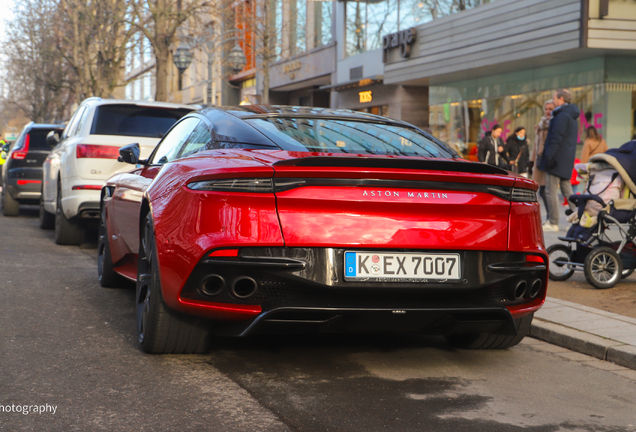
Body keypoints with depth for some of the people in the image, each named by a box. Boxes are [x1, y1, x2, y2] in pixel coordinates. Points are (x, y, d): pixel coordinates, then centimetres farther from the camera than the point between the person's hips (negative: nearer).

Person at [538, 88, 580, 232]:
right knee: (567, 190, 15)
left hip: (557, 160, -10)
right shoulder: (571, 116, 18)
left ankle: (553, 223, -5)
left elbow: (556, 138, -21)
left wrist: (548, 156, -22)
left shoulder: (561, 115, -14)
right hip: (567, 161, 10)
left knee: (551, 192, -6)